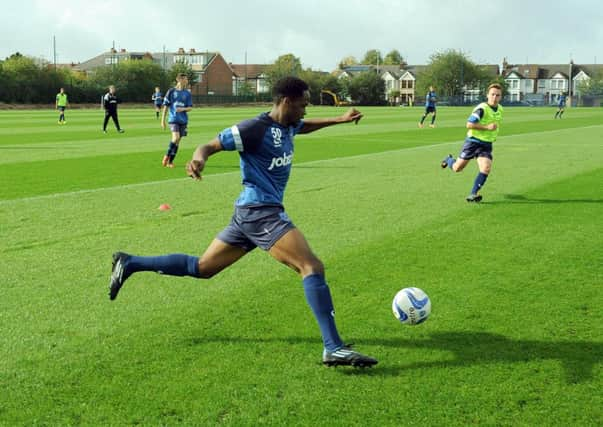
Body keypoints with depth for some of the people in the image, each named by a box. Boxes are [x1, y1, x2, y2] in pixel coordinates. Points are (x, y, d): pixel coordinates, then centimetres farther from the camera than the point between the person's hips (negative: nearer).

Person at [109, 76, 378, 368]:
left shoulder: (288, 126, 13)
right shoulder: (255, 128, -15)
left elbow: (305, 126, 37)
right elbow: (210, 146, -16)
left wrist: (340, 119, 35)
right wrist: (199, 159, -38)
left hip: (248, 214, 10)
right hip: (261, 212, -10)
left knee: (201, 268, 17)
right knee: (313, 267, -19)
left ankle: (129, 264, 23)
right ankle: (333, 348, -22)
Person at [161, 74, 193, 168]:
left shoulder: (187, 94, 7)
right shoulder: (171, 92, 0)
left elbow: (190, 108, 6)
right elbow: (166, 106, 3)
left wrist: (183, 109, -16)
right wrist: (163, 120, 1)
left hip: (183, 120, 3)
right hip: (173, 119, -3)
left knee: (177, 141, 4)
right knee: (176, 137, -22)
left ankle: (170, 161, 16)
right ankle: (167, 155, 0)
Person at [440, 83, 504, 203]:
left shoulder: (500, 109, 7)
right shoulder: (482, 108, -19)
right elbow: (469, 124, -27)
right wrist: (487, 127, -27)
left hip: (486, 145, 5)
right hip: (473, 142, -5)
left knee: (486, 169, -19)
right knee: (457, 168, 6)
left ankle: (473, 194, -13)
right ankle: (449, 159, 42)